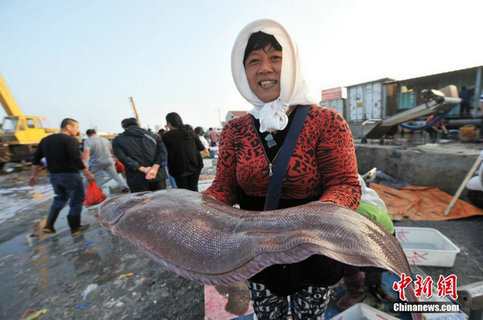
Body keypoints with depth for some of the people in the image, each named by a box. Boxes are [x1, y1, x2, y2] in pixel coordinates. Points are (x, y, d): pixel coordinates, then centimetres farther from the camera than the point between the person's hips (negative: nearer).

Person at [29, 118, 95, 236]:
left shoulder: (46, 140, 10)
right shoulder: (71, 140, -15)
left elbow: (36, 158, 13)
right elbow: (76, 160, -24)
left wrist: (34, 175, 21)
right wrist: (88, 174, -19)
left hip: (53, 176, 8)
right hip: (70, 175, -7)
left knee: (60, 198, 27)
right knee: (76, 201, 7)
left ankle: (49, 225, 22)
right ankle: (75, 228, 17)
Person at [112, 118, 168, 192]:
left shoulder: (117, 140, 11)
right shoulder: (153, 135, 16)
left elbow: (123, 158, -6)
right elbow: (162, 150, -1)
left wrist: (142, 169, -13)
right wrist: (155, 168, -12)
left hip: (137, 179, -2)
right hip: (158, 176, 2)